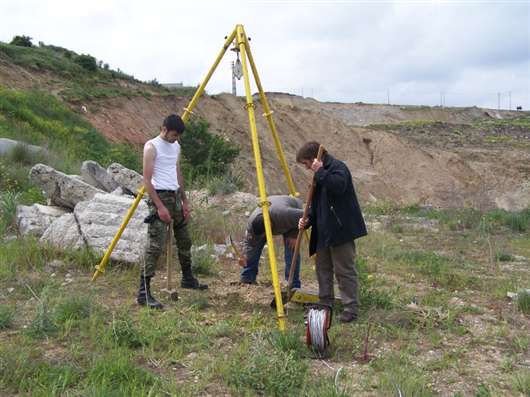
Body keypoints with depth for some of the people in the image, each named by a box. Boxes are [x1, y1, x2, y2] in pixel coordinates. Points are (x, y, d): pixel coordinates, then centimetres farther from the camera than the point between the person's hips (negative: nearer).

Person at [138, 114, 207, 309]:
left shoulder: (176, 146, 13)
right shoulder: (152, 147, -10)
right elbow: (147, 180, -14)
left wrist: (185, 201, 15)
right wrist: (160, 207, -19)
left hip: (175, 197, 8)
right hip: (160, 198, -8)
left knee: (184, 241, 17)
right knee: (155, 246, -13)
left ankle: (188, 279, 35)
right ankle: (143, 293, -12)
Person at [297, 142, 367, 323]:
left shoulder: (338, 167, -11)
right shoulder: (321, 173, 18)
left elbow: (338, 187, -32)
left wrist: (320, 172, -24)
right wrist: (308, 220, 7)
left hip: (341, 230, -10)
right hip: (324, 231, 10)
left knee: (344, 270, -6)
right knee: (323, 267, 16)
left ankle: (351, 308, 1)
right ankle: (325, 303, 27)